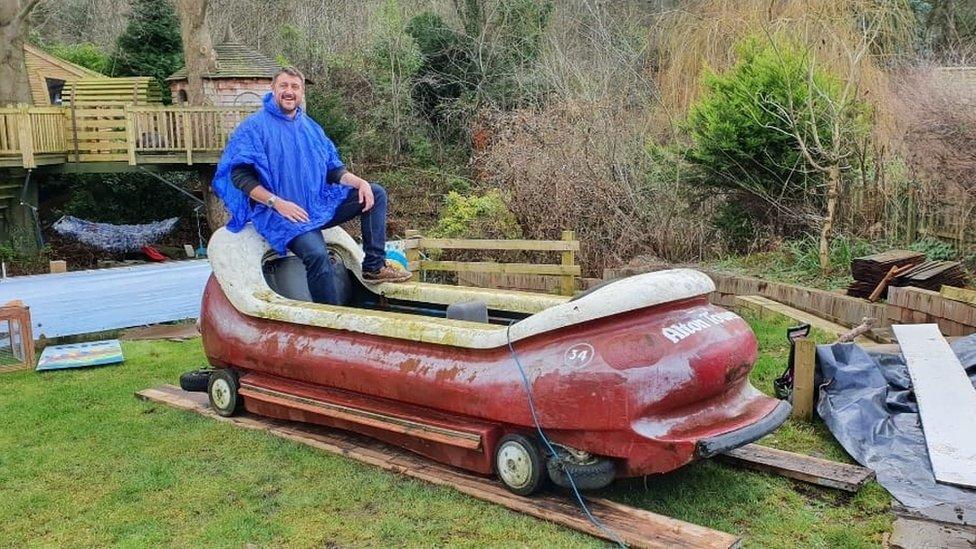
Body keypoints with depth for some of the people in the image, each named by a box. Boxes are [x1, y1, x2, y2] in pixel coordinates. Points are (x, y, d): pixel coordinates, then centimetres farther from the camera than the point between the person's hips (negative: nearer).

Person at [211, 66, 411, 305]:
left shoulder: (310, 127, 16)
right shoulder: (255, 127, -4)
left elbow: (333, 168, 16)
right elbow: (239, 176, -11)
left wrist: (359, 182, -4)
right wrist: (277, 202, -21)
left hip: (320, 203, 7)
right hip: (281, 212, -7)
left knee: (375, 194, 1)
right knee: (317, 254, -34)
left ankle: (374, 266, -1)